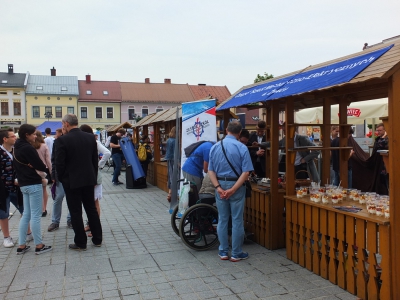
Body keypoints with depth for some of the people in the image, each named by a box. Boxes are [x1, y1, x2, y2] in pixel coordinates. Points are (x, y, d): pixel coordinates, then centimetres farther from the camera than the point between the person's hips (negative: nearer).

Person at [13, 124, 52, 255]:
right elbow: (41, 166, -19)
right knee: (36, 216, -2)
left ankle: (21, 246, 17)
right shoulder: (28, 148, -18)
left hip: (24, 184, 9)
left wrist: (29, 166, 2)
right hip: (34, 184, -9)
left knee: (26, 214, 14)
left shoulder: (17, 148, 11)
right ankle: (39, 246, 5)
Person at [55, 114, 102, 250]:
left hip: (71, 181, -5)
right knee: (92, 209, 14)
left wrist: (61, 179, 4)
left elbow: (59, 163, -12)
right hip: (89, 179, 5)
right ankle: (97, 239, 22)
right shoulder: (90, 137, 1)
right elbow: (95, 159, 5)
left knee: (76, 212, 6)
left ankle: (80, 243, 14)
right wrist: (94, 176, 13)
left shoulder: (62, 140, -13)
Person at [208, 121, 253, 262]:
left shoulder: (215, 147, 2)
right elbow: (245, 172, -16)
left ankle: (223, 252, 21)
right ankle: (236, 254, 16)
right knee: (237, 221, 6)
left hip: (220, 186, 4)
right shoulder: (242, 148, -9)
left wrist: (218, 188, -10)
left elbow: (211, 170, -3)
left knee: (222, 220, 13)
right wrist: (233, 189, -17)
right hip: (236, 186, -3)